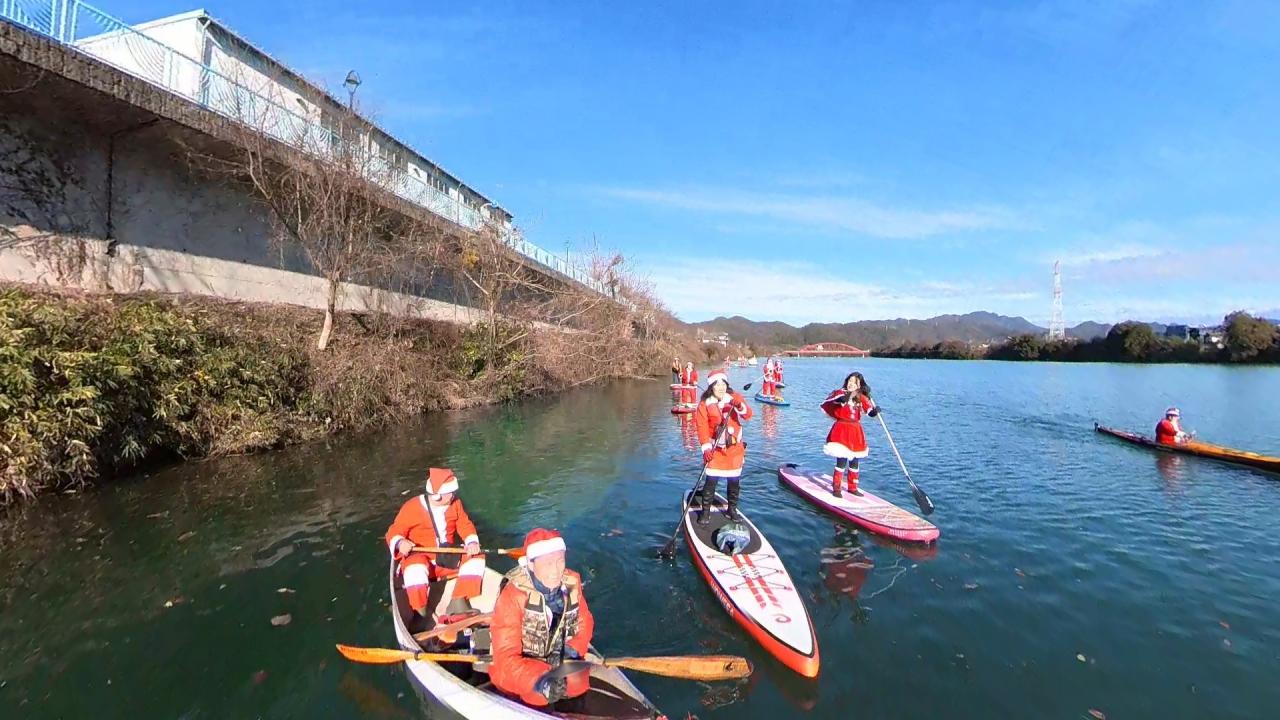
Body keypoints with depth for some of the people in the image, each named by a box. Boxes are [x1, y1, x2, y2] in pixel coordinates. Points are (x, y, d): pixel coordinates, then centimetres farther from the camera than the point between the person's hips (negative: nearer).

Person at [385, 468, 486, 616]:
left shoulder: (455, 504, 1)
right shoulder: (412, 507, -14)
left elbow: (465, 526, -1)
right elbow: (394, 532, -11)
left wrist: (472, 542, -23)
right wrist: (400, 543, -36)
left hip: (448, 558, 5)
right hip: (420, 557, -5)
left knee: (476, 557, -14)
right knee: (416, 568, -38)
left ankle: (458, 602, -16)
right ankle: (421, 614, -22)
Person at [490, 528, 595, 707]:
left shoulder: (572, 583, -13)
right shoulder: (513, 596, -26)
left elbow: (585, 624, 1)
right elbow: (506, 657, -26)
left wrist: (569, 651, -17)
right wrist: (541, 680, -40)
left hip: (559, 661, 5)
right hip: (519, 668, -4)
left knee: (577, 682, -20)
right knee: (540, 694, -31)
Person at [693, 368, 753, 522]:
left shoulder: (735, 399, 0)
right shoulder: (705, 404, -5)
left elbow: (747, 415, -13)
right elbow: (702, 427, -11)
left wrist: (740, 406, -34)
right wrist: (706, 447, -20)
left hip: (735, 448, 2)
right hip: (715, 450, -2)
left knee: (734, 481, 12)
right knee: (711, 481, -4)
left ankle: (732, 509, 30)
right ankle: (705, 511, 10)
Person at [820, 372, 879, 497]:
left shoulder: (862, 398, 5)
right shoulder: (840, 393, -5)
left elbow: (870, 412, -3)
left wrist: (875, 411, -22)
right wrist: (841, 398, -42)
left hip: (855, 431, 5)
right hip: (841, 430, -5)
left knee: (854, 461, 14)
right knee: (841, 462, -7)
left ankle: (852, 487, 29)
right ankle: (836, 488, 4)